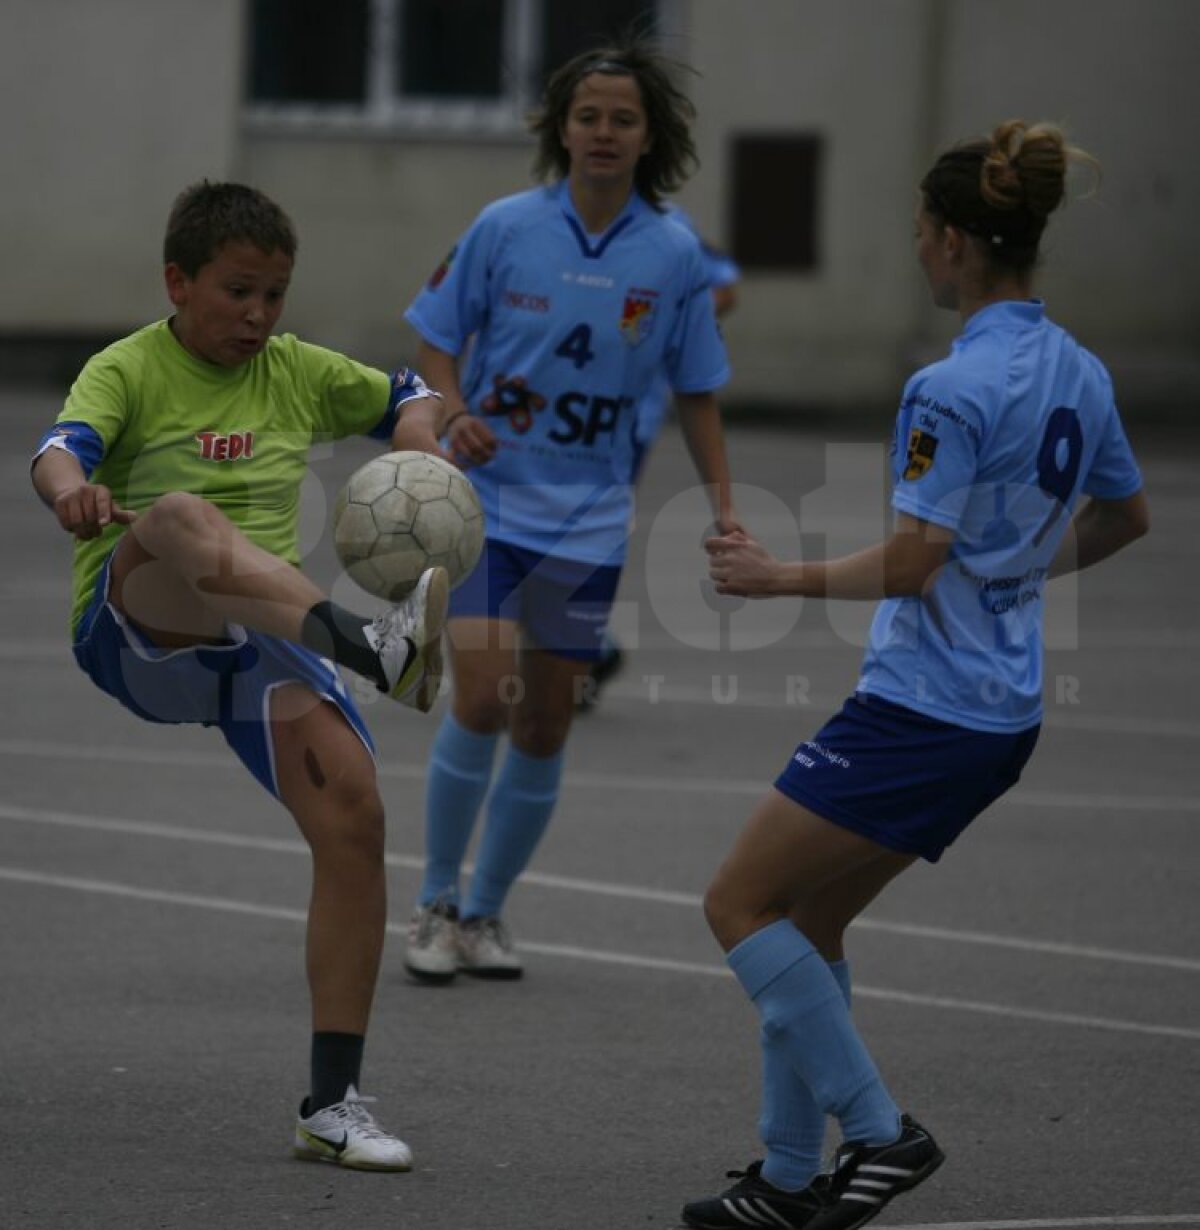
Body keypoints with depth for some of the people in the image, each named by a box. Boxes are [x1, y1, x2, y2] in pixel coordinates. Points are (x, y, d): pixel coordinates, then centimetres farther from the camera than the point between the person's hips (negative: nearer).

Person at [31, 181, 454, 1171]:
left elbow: (407, 400, 29)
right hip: (132, 633, -4)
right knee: (181, 516, -37)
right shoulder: (130, 368, 0)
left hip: (260, 641, 5)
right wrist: (71, 487, -45)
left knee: (354, 815, -14)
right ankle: (365, 641, -62)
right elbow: (63, 445, -20)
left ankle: (334, 1105, -5)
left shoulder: (298, 372, 14)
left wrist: (419, 447, 4)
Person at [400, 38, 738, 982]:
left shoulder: (673, 256, -3)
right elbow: (438, 340, 3)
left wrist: (723, 507, -1)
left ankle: (487, 911, 24)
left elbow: (696, 391, 6)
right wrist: (456, 414, -16)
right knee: (483, 697, -16)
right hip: (491, 495, -2)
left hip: (588, 519, 2)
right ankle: (437, 904, 2)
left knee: (545, 727, 5)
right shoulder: (504, 228, -7)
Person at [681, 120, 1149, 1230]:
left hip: (921, 710, -9)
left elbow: (910, 564, -21)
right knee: (808, 924, 17)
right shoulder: (1078, 374, 7)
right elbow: (1125, 515, 23)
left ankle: (879, 1130, -3)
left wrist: (781, 576, -8)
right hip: (1003, 713, 9)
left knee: (741, 905, 0)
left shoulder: (951, 391, -20)